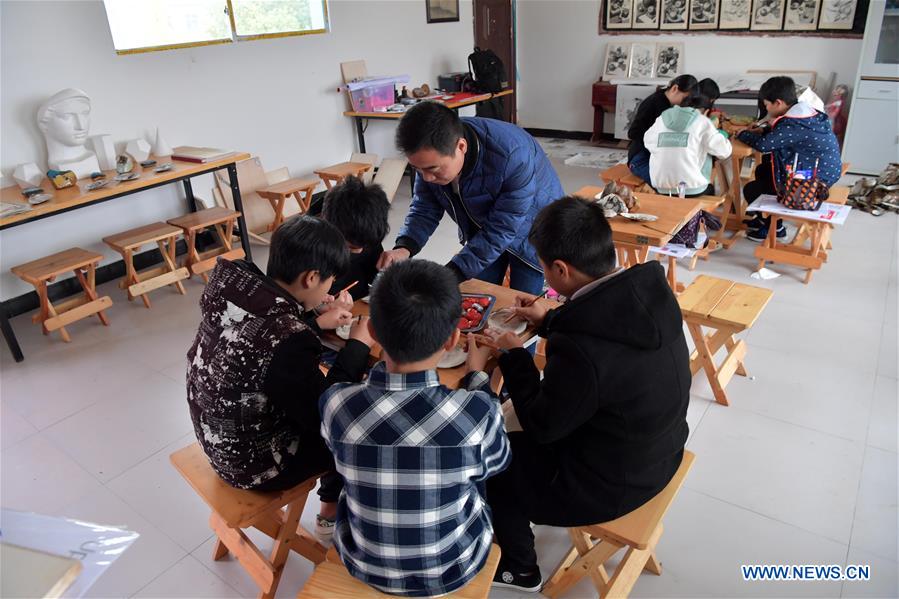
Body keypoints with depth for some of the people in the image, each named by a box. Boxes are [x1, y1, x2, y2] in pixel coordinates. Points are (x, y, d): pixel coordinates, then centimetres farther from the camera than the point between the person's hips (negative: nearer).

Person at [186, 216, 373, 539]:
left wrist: (317, 323, 8)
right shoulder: (289, 341, -36)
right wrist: (357, 345, -15)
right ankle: (336, 510, 35)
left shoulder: (232, 280, -13)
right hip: (249, 462, -8)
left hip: (214, 430, 8)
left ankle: (331, 510, 37)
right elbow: (324, 415, -22)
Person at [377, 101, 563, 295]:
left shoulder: (513, 157, -39)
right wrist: (404, 248, -32)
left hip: (528, 233, -4)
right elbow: (424, 209, -12)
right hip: (480, 230, 4)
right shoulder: (431, 155, -23)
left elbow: (501, 230, -34)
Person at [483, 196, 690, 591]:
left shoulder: (580, 351, -39)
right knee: (520, 437, 26)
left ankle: (518, 569, 36)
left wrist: (513, 356, -9)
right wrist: (549, 320, 13)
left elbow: (542, 426, -20)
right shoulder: (649, 287, -14)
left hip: (614, 484, -8)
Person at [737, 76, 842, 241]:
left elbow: (764, 144, -28)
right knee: (762, 170, 24)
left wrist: (742, 134, -11)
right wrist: (761, 129, 4)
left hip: (813, 179, -10)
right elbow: (779, 133, 18)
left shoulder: (793, 125, -27)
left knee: (751, 190, -2)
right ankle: (767, 218, 34)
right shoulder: (804, 112, 2)